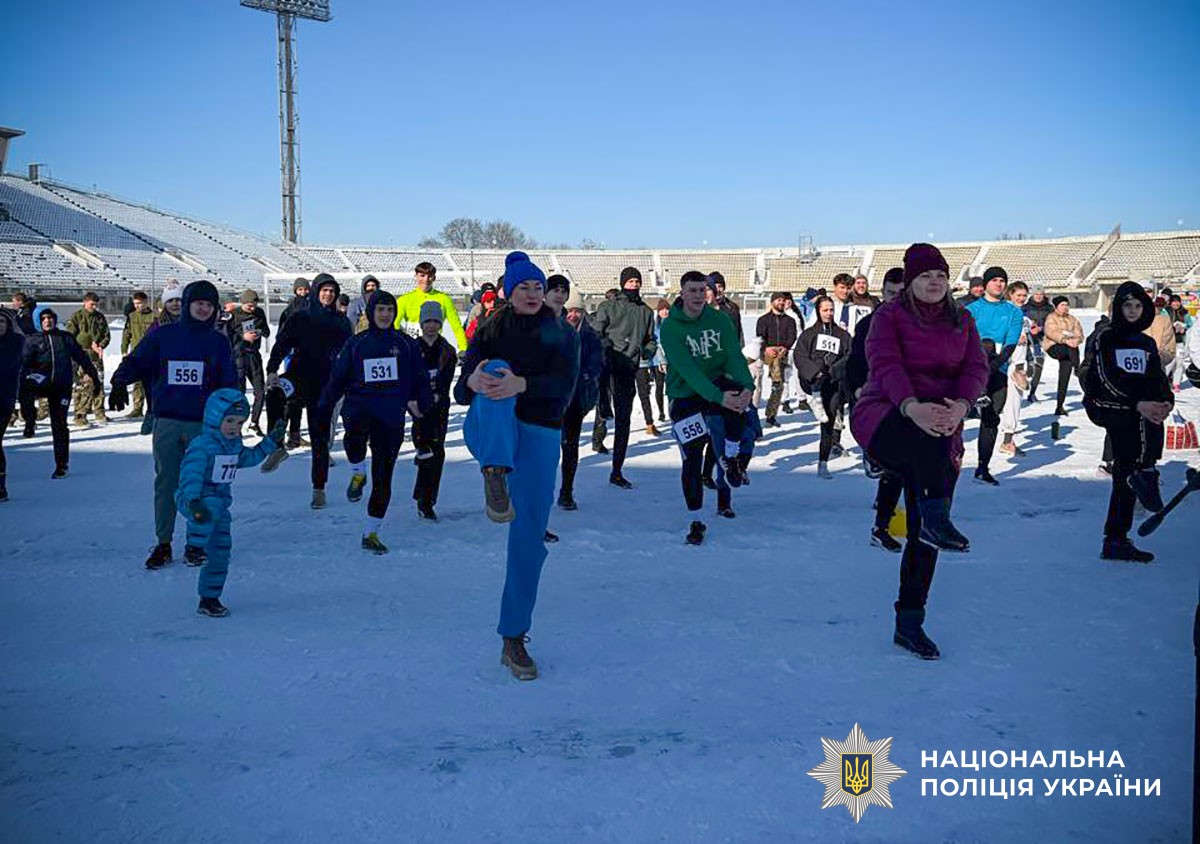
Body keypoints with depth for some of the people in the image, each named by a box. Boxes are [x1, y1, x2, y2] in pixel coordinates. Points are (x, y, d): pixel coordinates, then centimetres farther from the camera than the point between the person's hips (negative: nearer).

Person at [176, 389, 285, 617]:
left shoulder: (235, 445, 9)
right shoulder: (201, 445, -18)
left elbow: (249, 458, 29)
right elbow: (191, 474, -29)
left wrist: (272, 441, 24)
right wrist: (194, 502, -44)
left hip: (221, 501, 7)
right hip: (194, 500, -7)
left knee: (220, 551, 8)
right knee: (212, 508, -42)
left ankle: (209, 599, 20)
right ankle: (195, 548, -28)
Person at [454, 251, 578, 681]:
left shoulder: (561, 334, 8)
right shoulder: (490, 331, 10)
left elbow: (564, 384, -10)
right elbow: (462, 391, -3)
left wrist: (522, 384, -29)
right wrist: (473, 381, -27)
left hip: (538, 435, 1)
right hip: (489, 433, -1)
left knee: (530, 537, -2)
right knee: (496, 370, -31)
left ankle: (514, 639, 11)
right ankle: (495, 476, -54)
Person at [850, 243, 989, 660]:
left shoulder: (962, 320, 14)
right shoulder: (889, 316, 0)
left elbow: (976, 368, 0)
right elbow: (885, 365, -16)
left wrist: (961, 405, -24)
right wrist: (912, 407, -37)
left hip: (941, 430, 4)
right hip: (885, 420, -4)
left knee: (922, 533, 2)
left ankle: (909, 623, 10)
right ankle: (936, 518, -47)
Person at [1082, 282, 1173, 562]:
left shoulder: (1147, 344, 19)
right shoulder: (1105, 337, 0)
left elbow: (1159, 380, 9)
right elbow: (1107, 380, -13)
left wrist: (1167, 400, -13)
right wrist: (1138, 404, -25)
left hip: (1133, 417, 5)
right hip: (1104, 406, -5)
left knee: (1125, 473, 0)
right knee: (1147, 415, -34)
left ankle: (1115, 541, 1)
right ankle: (1145, 471, -30)